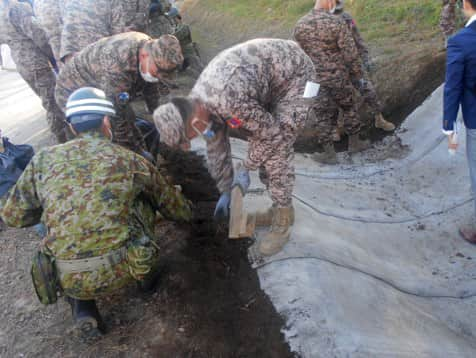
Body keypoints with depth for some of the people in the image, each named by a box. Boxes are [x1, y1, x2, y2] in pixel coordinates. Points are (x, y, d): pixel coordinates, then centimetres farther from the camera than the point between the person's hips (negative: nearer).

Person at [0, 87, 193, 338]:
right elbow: (180, 212, 15)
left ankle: (82, 307, 17)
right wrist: (184, 209, 40)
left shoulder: (44, 160, 6)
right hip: (123, 269, 0)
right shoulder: (132, 161, 4)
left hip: (69, 279, 1)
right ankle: (146, 273, 31)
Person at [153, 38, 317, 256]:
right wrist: (225, 191, 12)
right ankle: (279, 207, 23)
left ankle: (283, 221, 3)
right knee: (260, 145, 8)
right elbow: (217, 146, 5)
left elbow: (272, 134, -23)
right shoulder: (197, 103, -8)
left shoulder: (230, 101, -37)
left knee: (276, 150, -12)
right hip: (268, 81, 8)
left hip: (294, 74, -8)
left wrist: (246, 169, -9)